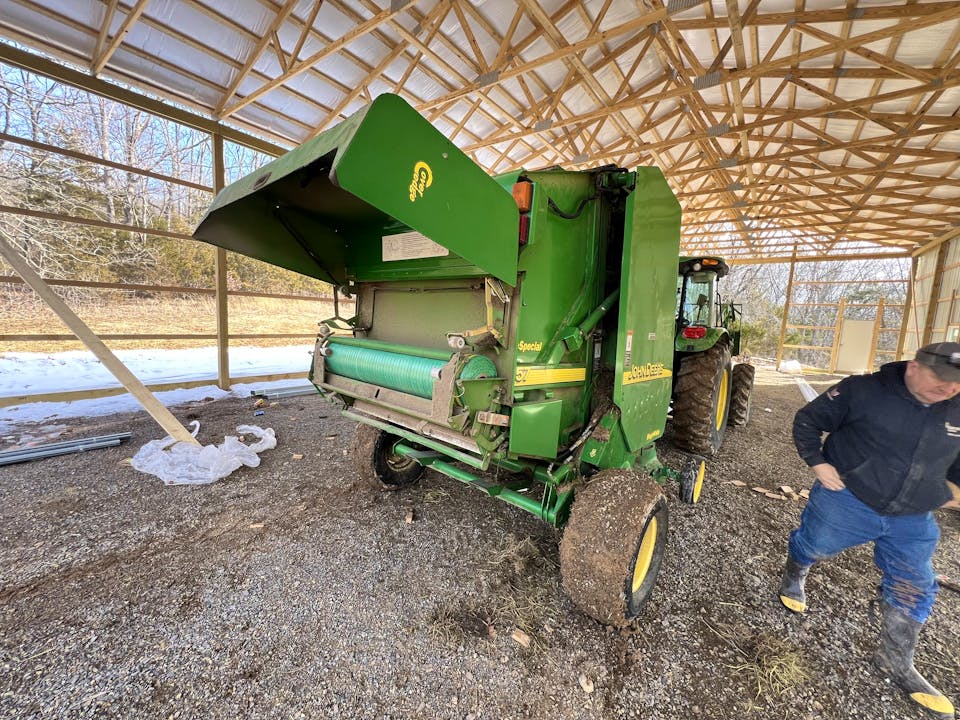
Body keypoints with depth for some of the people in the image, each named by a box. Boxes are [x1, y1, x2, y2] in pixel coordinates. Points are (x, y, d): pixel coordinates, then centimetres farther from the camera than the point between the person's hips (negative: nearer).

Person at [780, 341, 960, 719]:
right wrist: (817, 462, -16)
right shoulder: (863, 391, -18)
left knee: (913, 591, 12)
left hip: (913, 520, 5)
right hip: (846, 500, -5)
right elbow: (807, 420, -11)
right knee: (811, 545, 12)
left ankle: (896, 663, 31)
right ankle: (793, 579, 46)